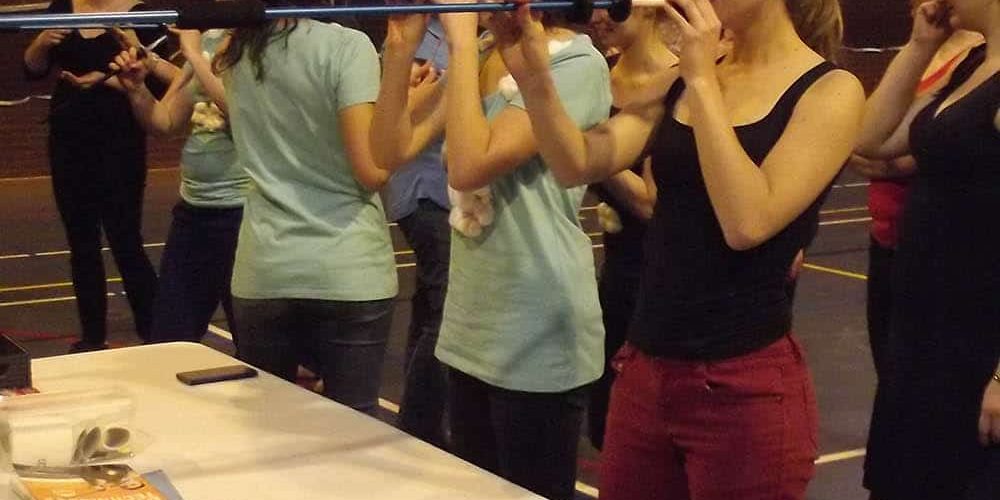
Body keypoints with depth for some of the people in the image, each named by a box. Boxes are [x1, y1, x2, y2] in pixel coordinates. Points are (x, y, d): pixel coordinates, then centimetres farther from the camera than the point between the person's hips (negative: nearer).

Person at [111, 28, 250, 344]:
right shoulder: (208, 41, 10)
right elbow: (165, 122, 14)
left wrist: (193, 54, -18)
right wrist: (136, 89, -5)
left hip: (243, 212, -7)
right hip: (192, 210, 7)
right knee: (167, 340, 14)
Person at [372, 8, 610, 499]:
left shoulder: (577, 64, -14)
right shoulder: (477, 59, 11)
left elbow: (470, 166, -25)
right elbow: (392, 150, 2)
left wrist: (461, 39, -20)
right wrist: (401, 49, -9)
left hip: (536, 336, -7)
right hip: (470, 325, 8)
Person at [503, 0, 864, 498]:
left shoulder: (829, 90, -8)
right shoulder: (679, 81, 9)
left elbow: (748, 223, -21)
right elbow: (578, 165, -3)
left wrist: (703, 80, -18)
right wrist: (534, 76, -18)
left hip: (745, 386, -5)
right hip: (643, 370, 5)